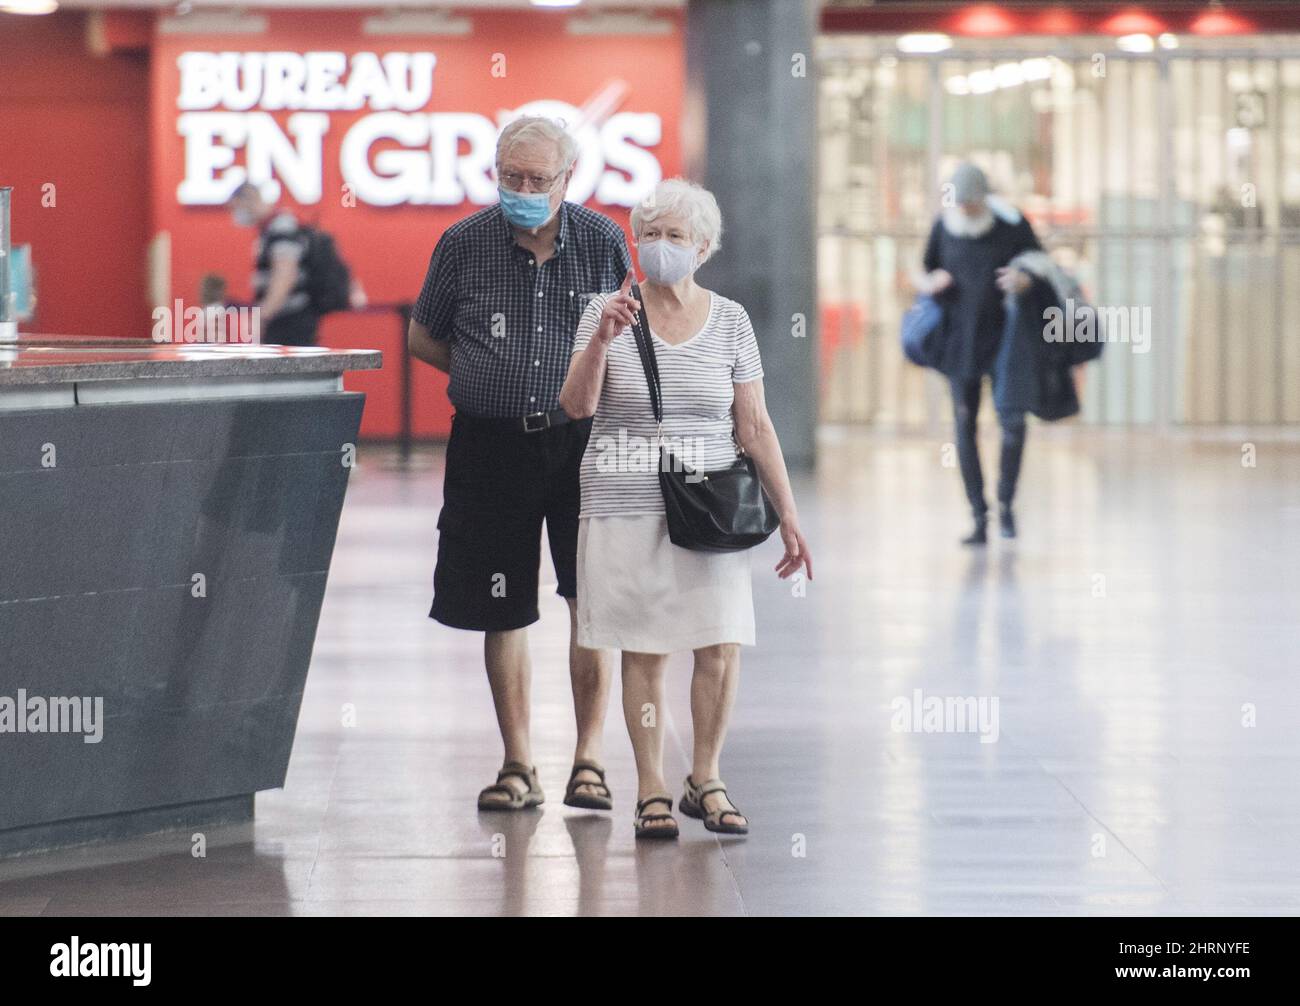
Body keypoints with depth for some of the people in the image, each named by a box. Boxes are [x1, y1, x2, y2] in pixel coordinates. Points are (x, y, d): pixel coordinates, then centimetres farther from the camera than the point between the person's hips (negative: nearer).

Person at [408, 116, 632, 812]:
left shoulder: (603, 243, 1)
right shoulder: (464, 244, 1)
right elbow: (422, 338, 12)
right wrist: (494, 378, 2)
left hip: (583, 442, 0)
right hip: (491, 447, 1)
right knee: (502, 611, 5)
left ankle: (588, 762, 5)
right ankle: (518, 766, 15)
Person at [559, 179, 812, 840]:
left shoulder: (729, 321, 6)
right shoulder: (608, 312, 2)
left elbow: (755, 426, 7)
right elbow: (577, 406, -7)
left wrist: (788, 515, 4)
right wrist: (603, 339, -22)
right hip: (626, 506, -1)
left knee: (721, 647, -6)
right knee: (644, 653, -1)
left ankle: (706, 779, 11)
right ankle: (651, 790, 8)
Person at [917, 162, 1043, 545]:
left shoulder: (1013, 225, -8)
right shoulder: (943, 226, -1)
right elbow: (923, 277, 10)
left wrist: (1025, 280, -24)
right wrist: (929, 284, -15)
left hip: (1004, 337, -2)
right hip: (960, 339, 2)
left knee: (1012, 421, -15)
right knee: (965, 426, -1)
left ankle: (1005, 502, 7)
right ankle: (979, 520, 6)